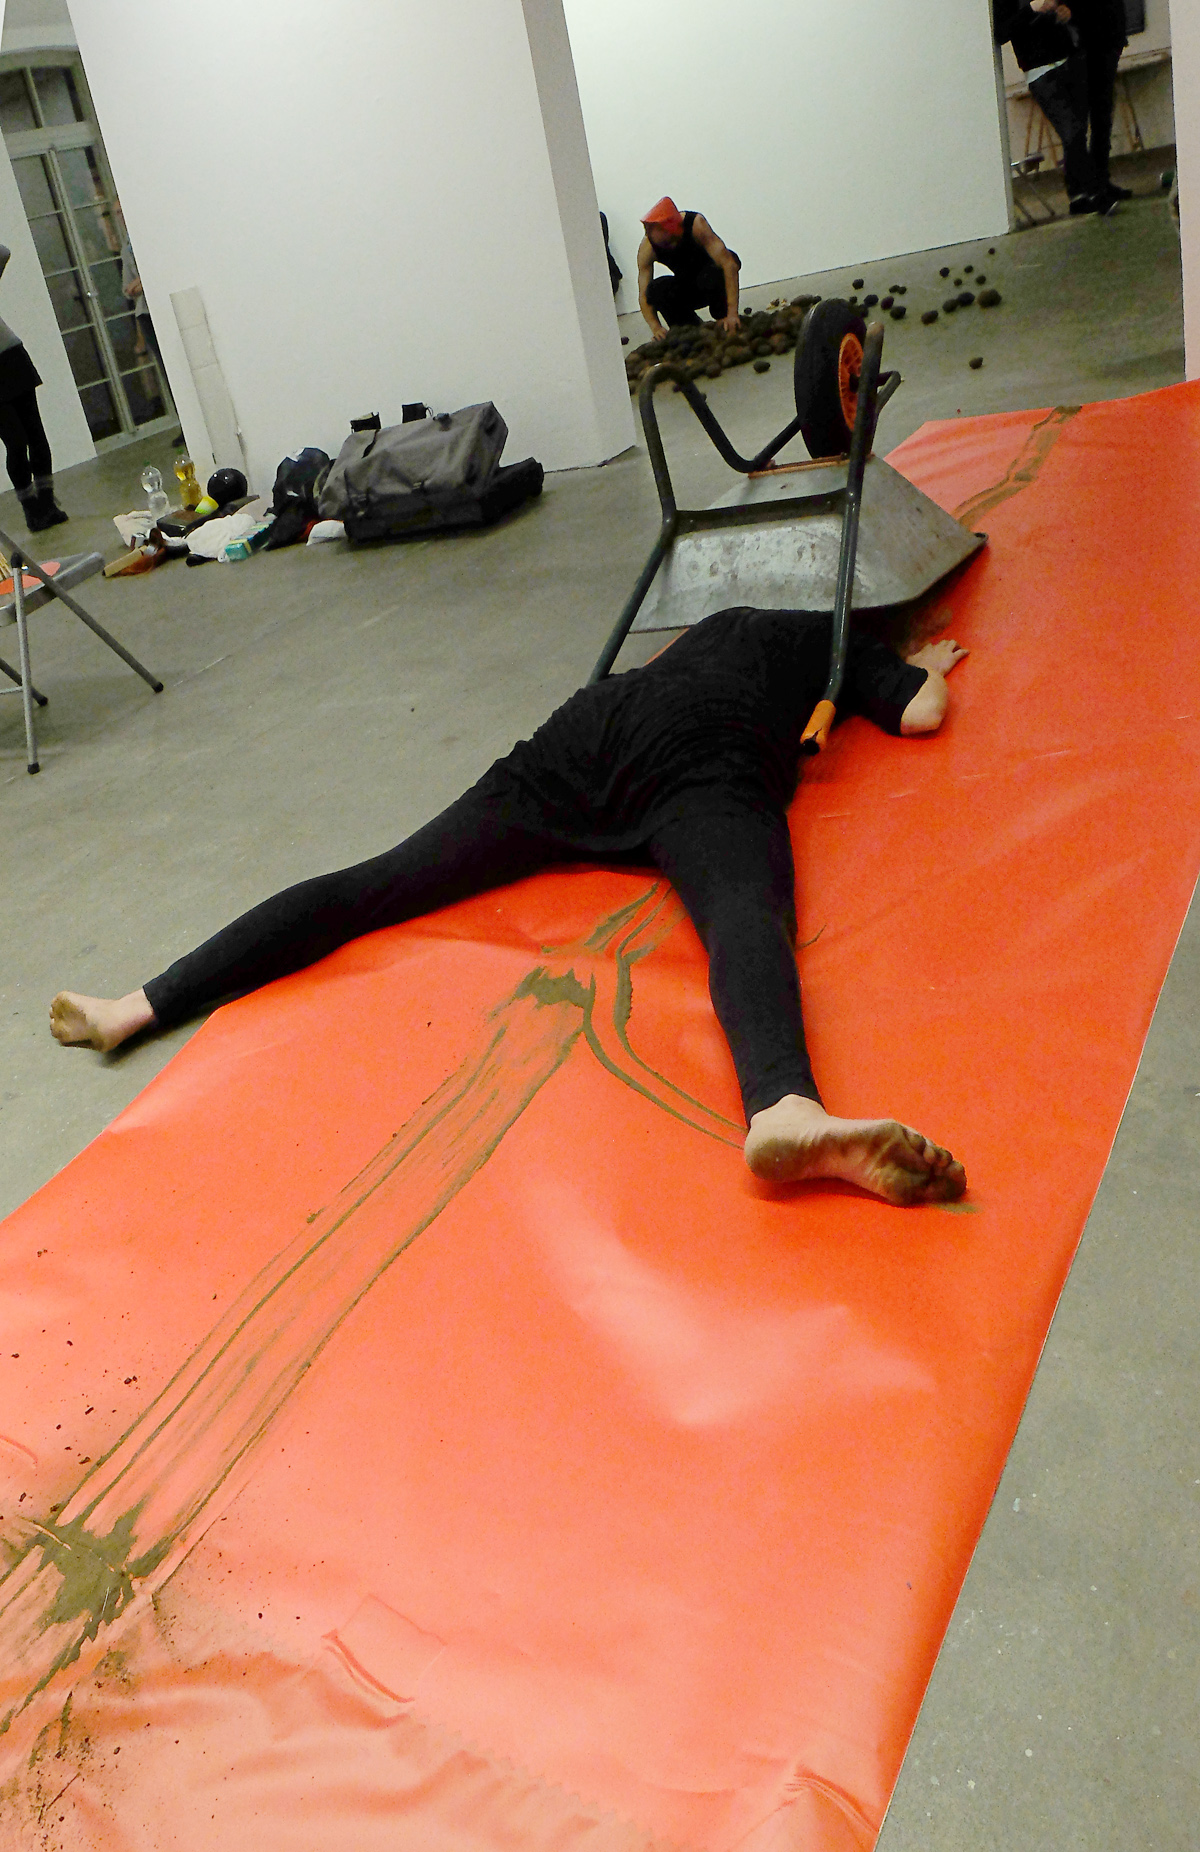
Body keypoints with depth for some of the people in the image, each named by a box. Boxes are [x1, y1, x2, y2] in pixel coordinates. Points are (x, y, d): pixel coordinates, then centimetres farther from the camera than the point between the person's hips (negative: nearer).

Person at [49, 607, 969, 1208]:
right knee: (744, 909, -34)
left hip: (589, 727, 5)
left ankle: (137, 1005, -9)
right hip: (699, 755, -5)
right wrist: (923, 669, 45)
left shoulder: (731, 619, 44)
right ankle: (786, 1110, -68)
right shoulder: (845, 634, 30)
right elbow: (921, 715, 22)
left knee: (381, 881, -3)